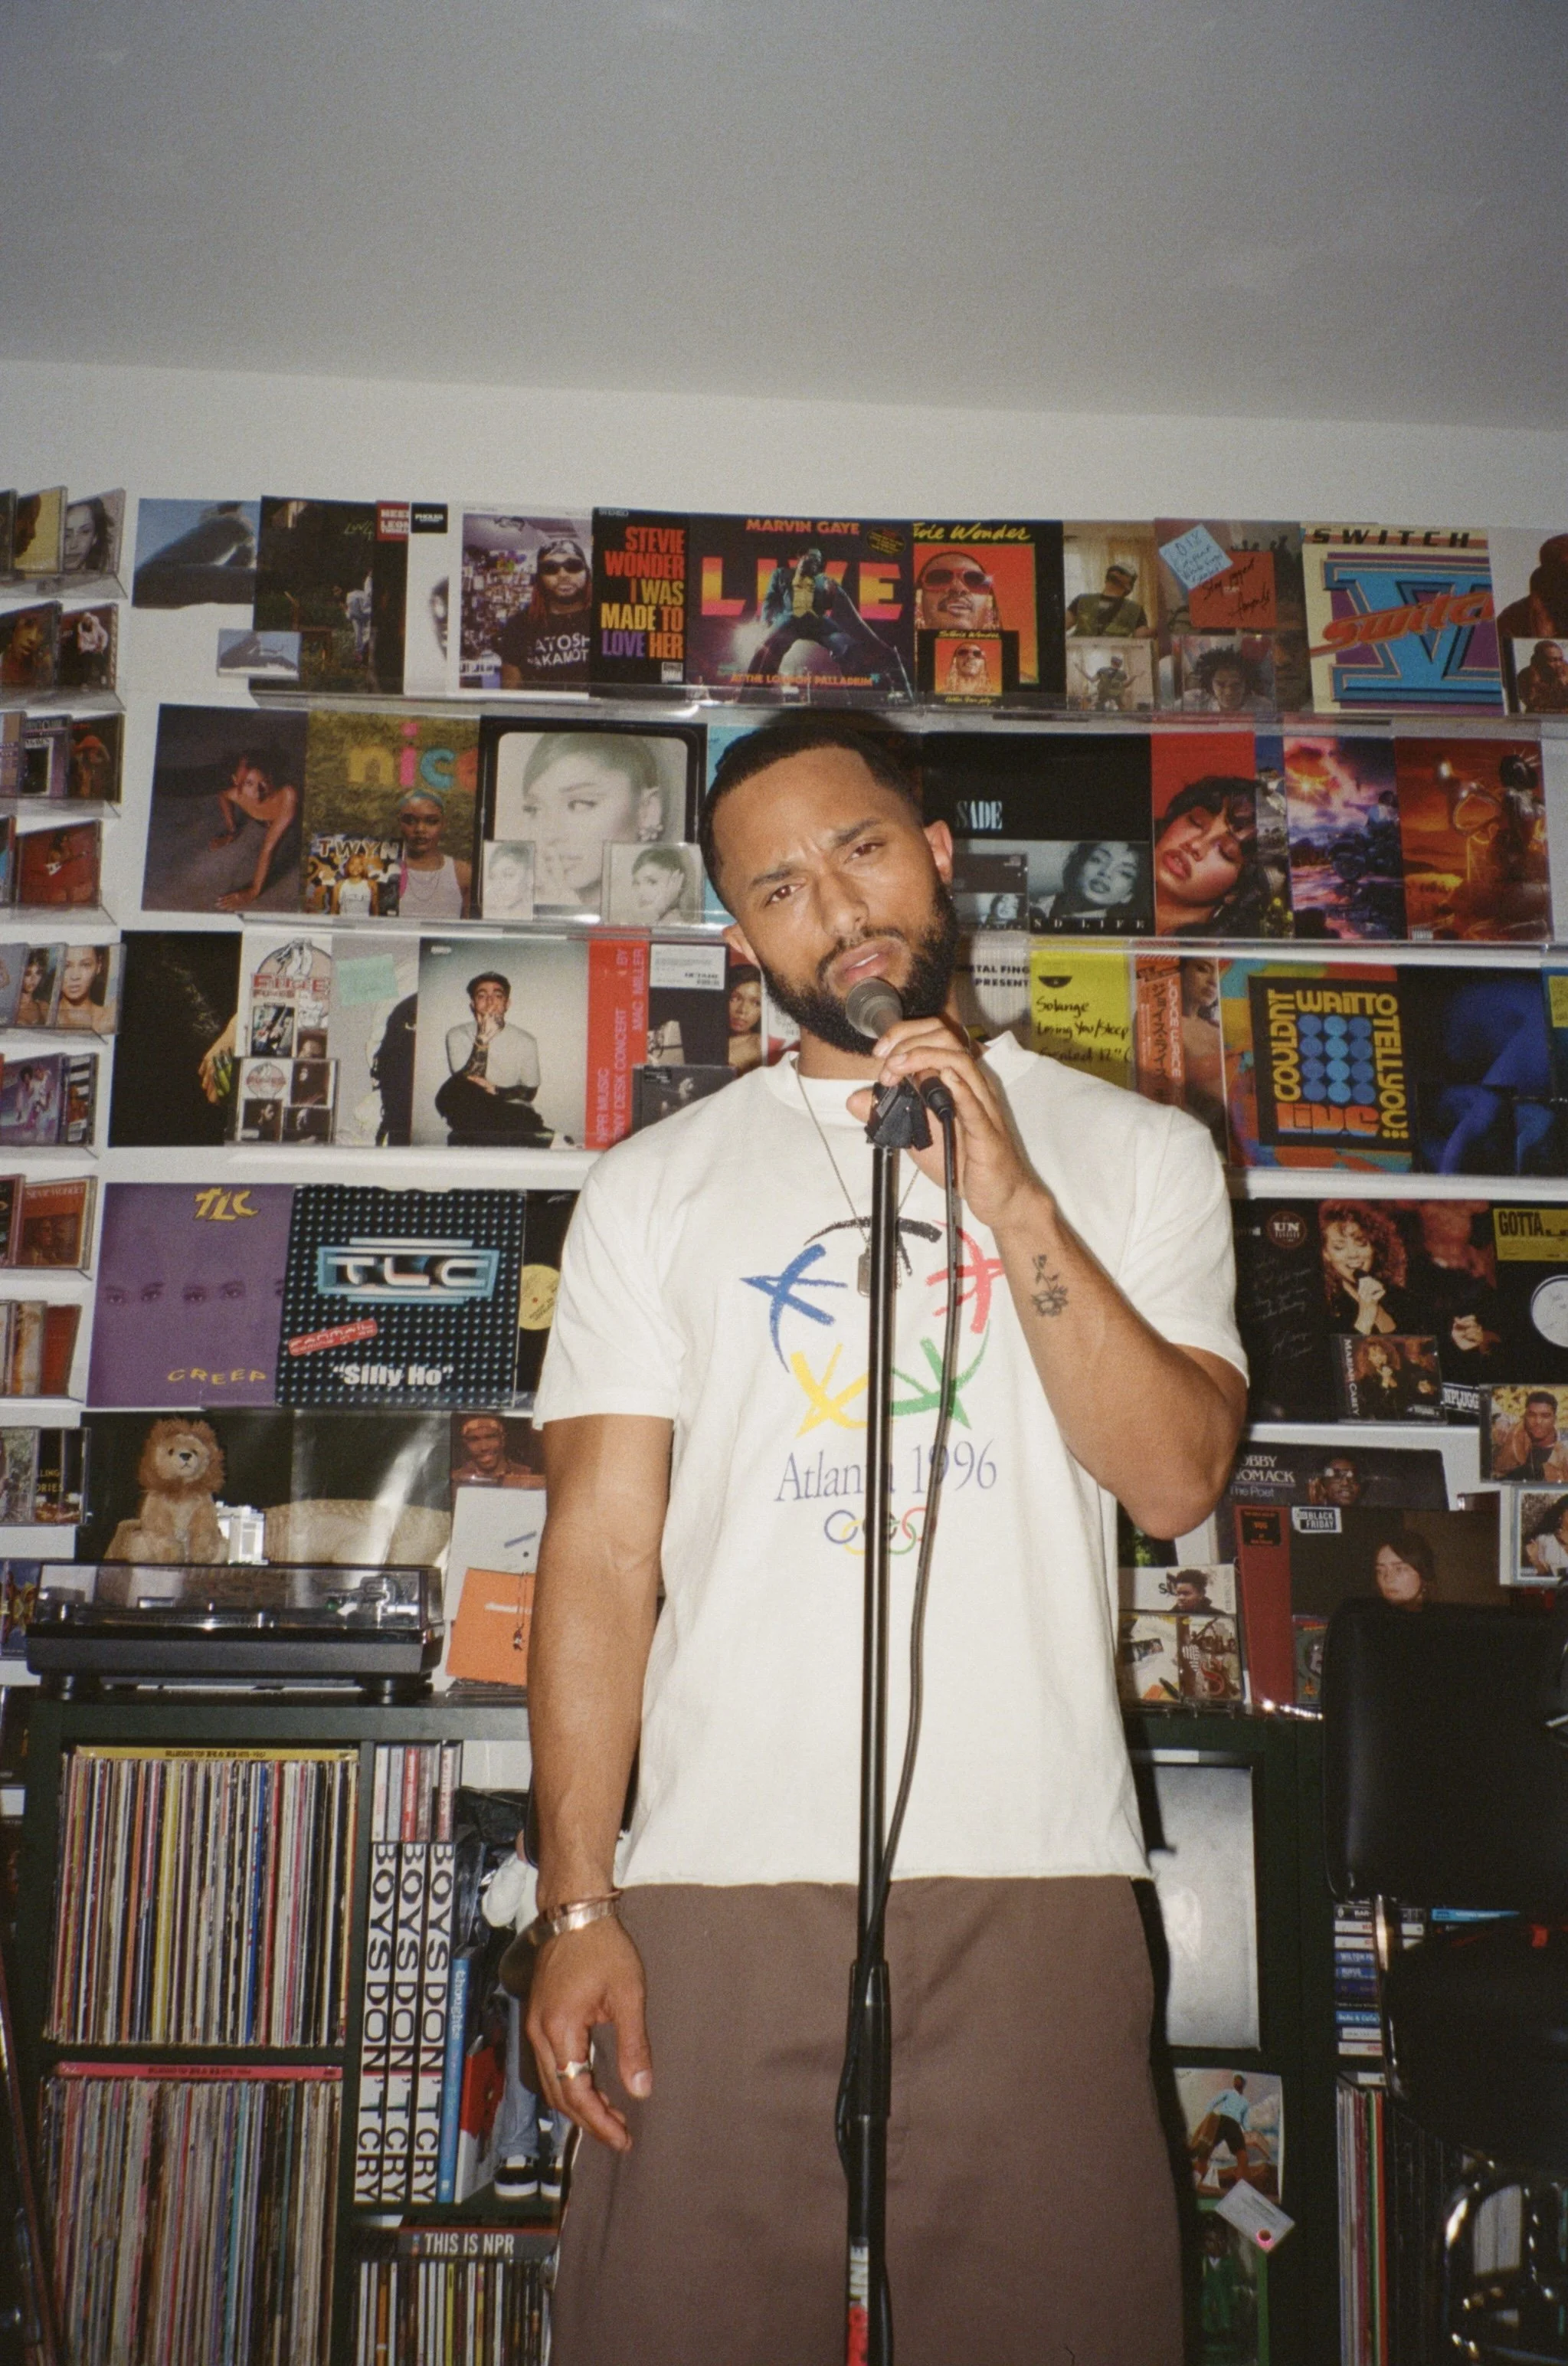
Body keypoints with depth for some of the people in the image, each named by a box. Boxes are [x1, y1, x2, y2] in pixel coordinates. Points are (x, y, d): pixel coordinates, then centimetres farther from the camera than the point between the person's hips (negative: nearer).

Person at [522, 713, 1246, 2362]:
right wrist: (578, 1901, -3)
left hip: (1035, 1874, 0)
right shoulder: (655, 1187, 9)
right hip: (719, 1874, 1)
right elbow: (602, 1549, 3)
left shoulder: (1135, 1152, 9)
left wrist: (1009, 1198, -10)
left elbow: (1173, 1479, -2)